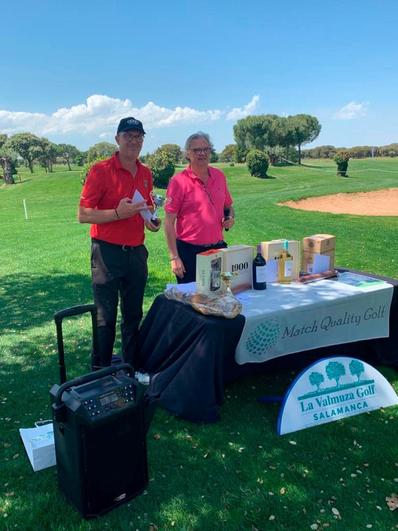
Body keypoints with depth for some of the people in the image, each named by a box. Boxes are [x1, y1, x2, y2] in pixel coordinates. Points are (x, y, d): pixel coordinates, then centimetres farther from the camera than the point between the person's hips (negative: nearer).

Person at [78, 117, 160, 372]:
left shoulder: (146, 173, 9)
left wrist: (150, 219, 2)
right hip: (108, 252, -6)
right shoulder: (101, 170, -9)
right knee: (106, 318, 3)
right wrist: (118, 213, -24)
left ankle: (132, 368, 28)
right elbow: (83, 215, -12)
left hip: (137, 252, 6)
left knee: (134, 315, 14)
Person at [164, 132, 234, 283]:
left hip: (218, 248, 5)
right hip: (189, 251, -5)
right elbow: (169, 222, -10)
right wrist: (174, 257, -13)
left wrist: (230, 217, -2)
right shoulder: (179, 181, -9)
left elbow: (228, 206, 22)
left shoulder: (219, 176, 7)